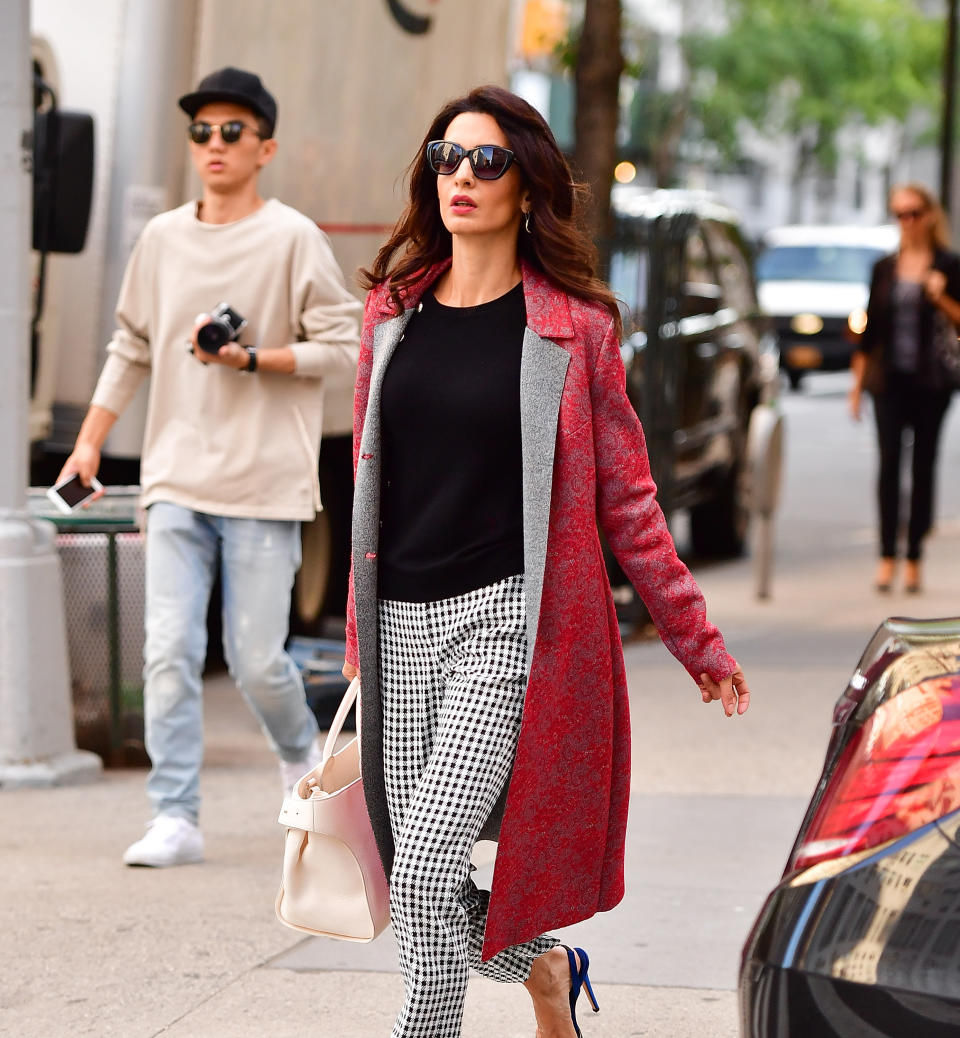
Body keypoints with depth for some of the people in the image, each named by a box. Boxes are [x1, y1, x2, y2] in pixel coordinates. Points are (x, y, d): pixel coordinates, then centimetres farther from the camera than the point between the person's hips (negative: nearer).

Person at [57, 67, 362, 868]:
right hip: (177, 480, 4)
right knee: (169, 653, -7)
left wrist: (251, 358, -16)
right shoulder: (162, 239, 10)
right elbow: (132, 348, 20)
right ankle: (175, 819, -3)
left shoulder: (294, 240, -4)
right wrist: (91, 440, 16)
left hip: (265, 483, -3)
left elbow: (345, 351, -6)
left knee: (255, 658, -2)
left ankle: (301, 750, 30)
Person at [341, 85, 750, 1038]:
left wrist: (696, 642, 6)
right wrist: (359, 640, 20)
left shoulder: (572, 326, -1)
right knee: (417, 890, 6)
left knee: (425, 865, -17)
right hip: (402, 624, 5)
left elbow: (625, 497, 4)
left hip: (508, 619, -5)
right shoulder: (392, 310, 10)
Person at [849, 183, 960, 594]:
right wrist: (857, 384, 11)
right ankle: (887, 557, -5)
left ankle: (914, 559, 5)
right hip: (890, 379, 2)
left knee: (923, 465, 1)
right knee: (889, 462, -6)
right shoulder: (884, 268, 10)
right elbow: (870, 328, 13)